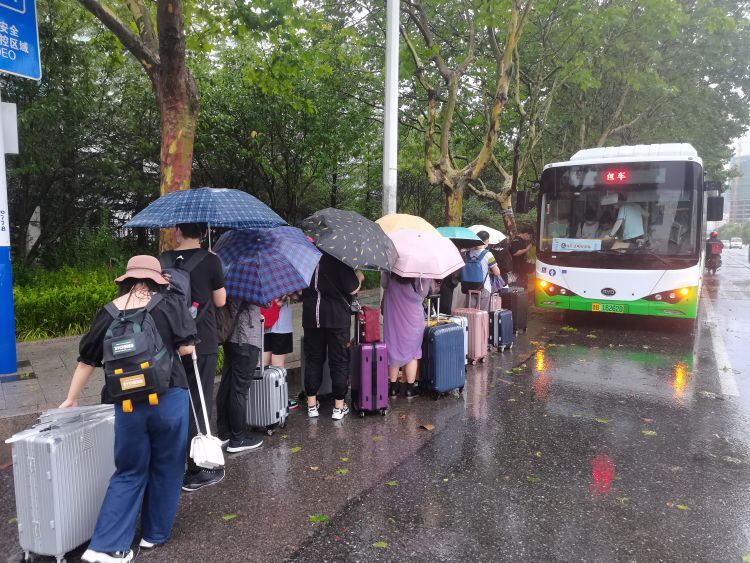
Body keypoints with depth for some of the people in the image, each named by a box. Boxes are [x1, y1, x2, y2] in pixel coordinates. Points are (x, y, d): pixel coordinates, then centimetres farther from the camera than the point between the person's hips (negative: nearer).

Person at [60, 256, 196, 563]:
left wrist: (71, 400, 24)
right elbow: (187, 348, -6)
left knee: (129, 473, 18)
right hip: (169, 398, -2)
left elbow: (87, 360, 12)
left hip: (128, 404, 2)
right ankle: (154, 534, 30)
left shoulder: (107, 313, 5)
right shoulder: (169, 304, -4)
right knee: (165, 468, 17)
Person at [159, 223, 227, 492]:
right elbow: (220, 301, -2)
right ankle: (196, 472, 10)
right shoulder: (210, 260, -9)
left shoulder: (163, 260, 1)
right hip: (202, 343, -4)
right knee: (199, 405, 4)